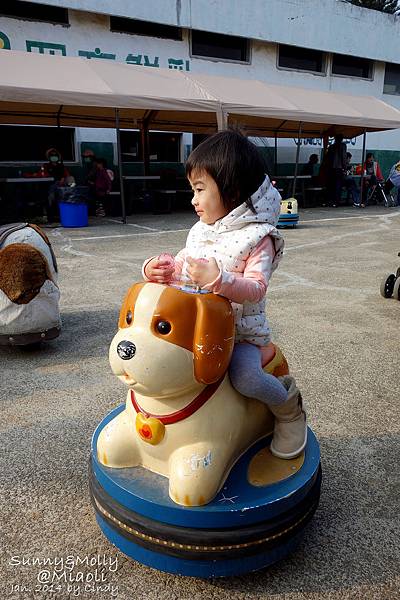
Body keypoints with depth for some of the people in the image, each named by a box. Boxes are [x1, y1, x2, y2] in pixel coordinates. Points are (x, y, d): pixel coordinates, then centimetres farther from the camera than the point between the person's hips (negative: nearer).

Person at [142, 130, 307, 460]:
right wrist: (158, 269, -6)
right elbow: (180, 267, 15)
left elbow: (255, 289, -22)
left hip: (240, 328, -7)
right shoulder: (200, 231, 10)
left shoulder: (258, 237, -12)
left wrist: (218, 279, -38)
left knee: (245, 377, -28)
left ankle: (288, 405, 8)